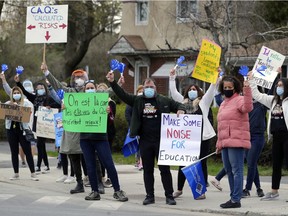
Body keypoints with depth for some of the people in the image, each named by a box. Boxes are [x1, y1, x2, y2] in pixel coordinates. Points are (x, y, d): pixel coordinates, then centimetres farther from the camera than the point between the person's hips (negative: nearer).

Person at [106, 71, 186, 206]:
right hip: (145, 141, 2)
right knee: (147, 170, 8)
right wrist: (112, 82, -9)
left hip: (161, 141, -2)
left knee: (165, 169, 1)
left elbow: (178, 105, 12)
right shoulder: (138, 100, 8)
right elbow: (122, 95, 2)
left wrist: (181, 110, -12)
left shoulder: (164, 101, 5)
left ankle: (169, 196, 7)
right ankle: (150, 196, 16)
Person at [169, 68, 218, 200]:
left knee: (201, 164, 1)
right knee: (183, 164, 8)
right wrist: (172, 78, 13)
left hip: (202, 137, -3)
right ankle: (179, 189, 19)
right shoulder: (183, 102, 17)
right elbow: (173, 92, 17)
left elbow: (211, 90, -2)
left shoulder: (204, 101, 8)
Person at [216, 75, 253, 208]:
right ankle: (233, 197, 21)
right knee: (229, 171, 13)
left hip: (237, 142, -9)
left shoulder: (239, 100, -3)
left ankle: (236, 200, -9)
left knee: (236, 171, -9)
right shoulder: (223, 104, 23)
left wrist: (247, 92, -38)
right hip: (225, 144, 9)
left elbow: (247, 108, -28)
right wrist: (219, 144, 26)